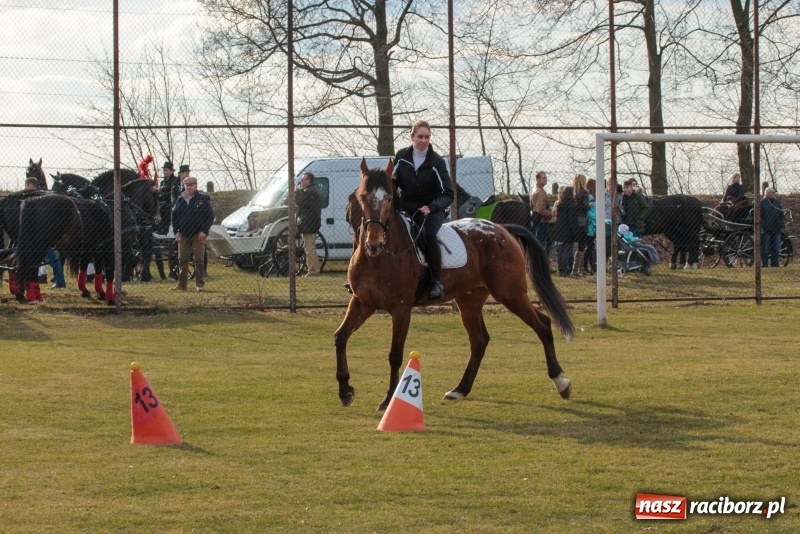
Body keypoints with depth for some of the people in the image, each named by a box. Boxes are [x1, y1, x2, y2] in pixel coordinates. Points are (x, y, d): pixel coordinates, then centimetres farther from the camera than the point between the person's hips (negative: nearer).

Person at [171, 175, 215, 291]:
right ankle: (182, 284, 7)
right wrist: (176, 231, 4)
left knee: (199, 260, -4)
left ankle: (200, 284, 1)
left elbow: (210, 216, -2)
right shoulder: (180, 200, 9)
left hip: (198, 235, -3)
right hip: (183, 235, 3)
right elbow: (174, 216, 16)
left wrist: (204, 231, -10)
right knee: (182, 260, 2)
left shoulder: (202, 199, -1)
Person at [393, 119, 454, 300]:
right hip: (406, 209, 4)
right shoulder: (401, 157, 1)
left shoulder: (436, 162, -7)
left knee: (429, 234, -35)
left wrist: (431, 207, -24)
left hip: (431, 209, -4)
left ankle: (437, 280, -22)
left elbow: (448, 195, -7)